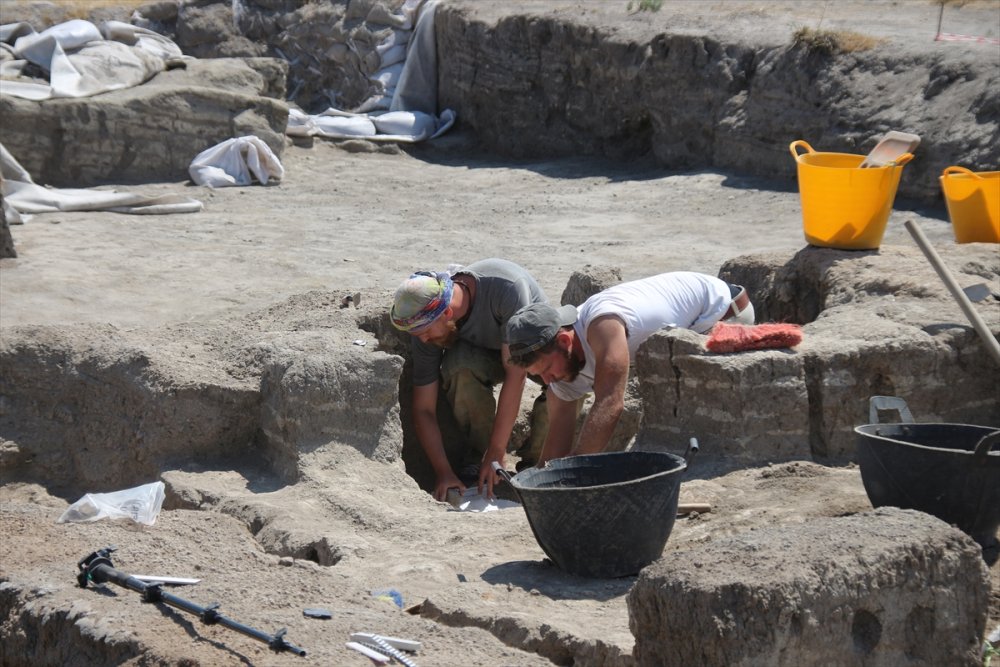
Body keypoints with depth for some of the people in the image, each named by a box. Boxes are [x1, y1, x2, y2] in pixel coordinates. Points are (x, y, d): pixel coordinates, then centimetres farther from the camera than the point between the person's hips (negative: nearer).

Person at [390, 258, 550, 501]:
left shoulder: (506, 288, -39)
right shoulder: (428, 327, -25)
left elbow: (516, 373, -40)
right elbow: (423, 410, -19)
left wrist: (496, 452, -40)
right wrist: (443, 472, -28)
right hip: (483, 353, 2)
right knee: (458, 365, -34)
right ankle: (477, 456, -17)